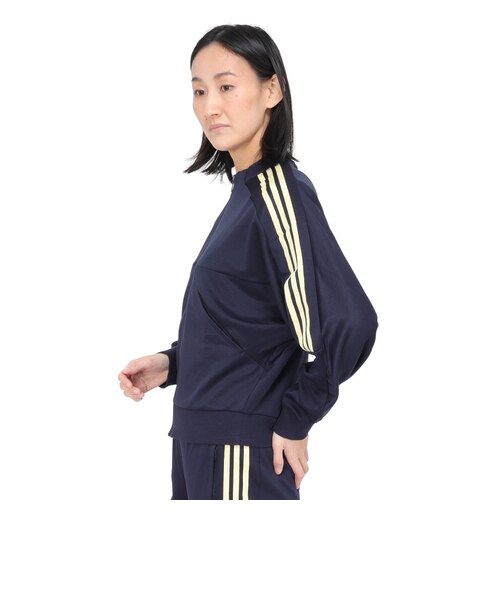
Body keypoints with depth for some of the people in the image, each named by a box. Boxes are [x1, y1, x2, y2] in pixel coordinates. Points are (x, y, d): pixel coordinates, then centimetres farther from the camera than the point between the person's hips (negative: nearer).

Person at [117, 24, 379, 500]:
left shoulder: (278, 192, -16)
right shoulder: (245, 191, 11)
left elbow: (347, 323, -25)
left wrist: (294, 420, -15)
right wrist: (172, 364, 8)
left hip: (243, 452, -9)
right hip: (202, 443, 9)